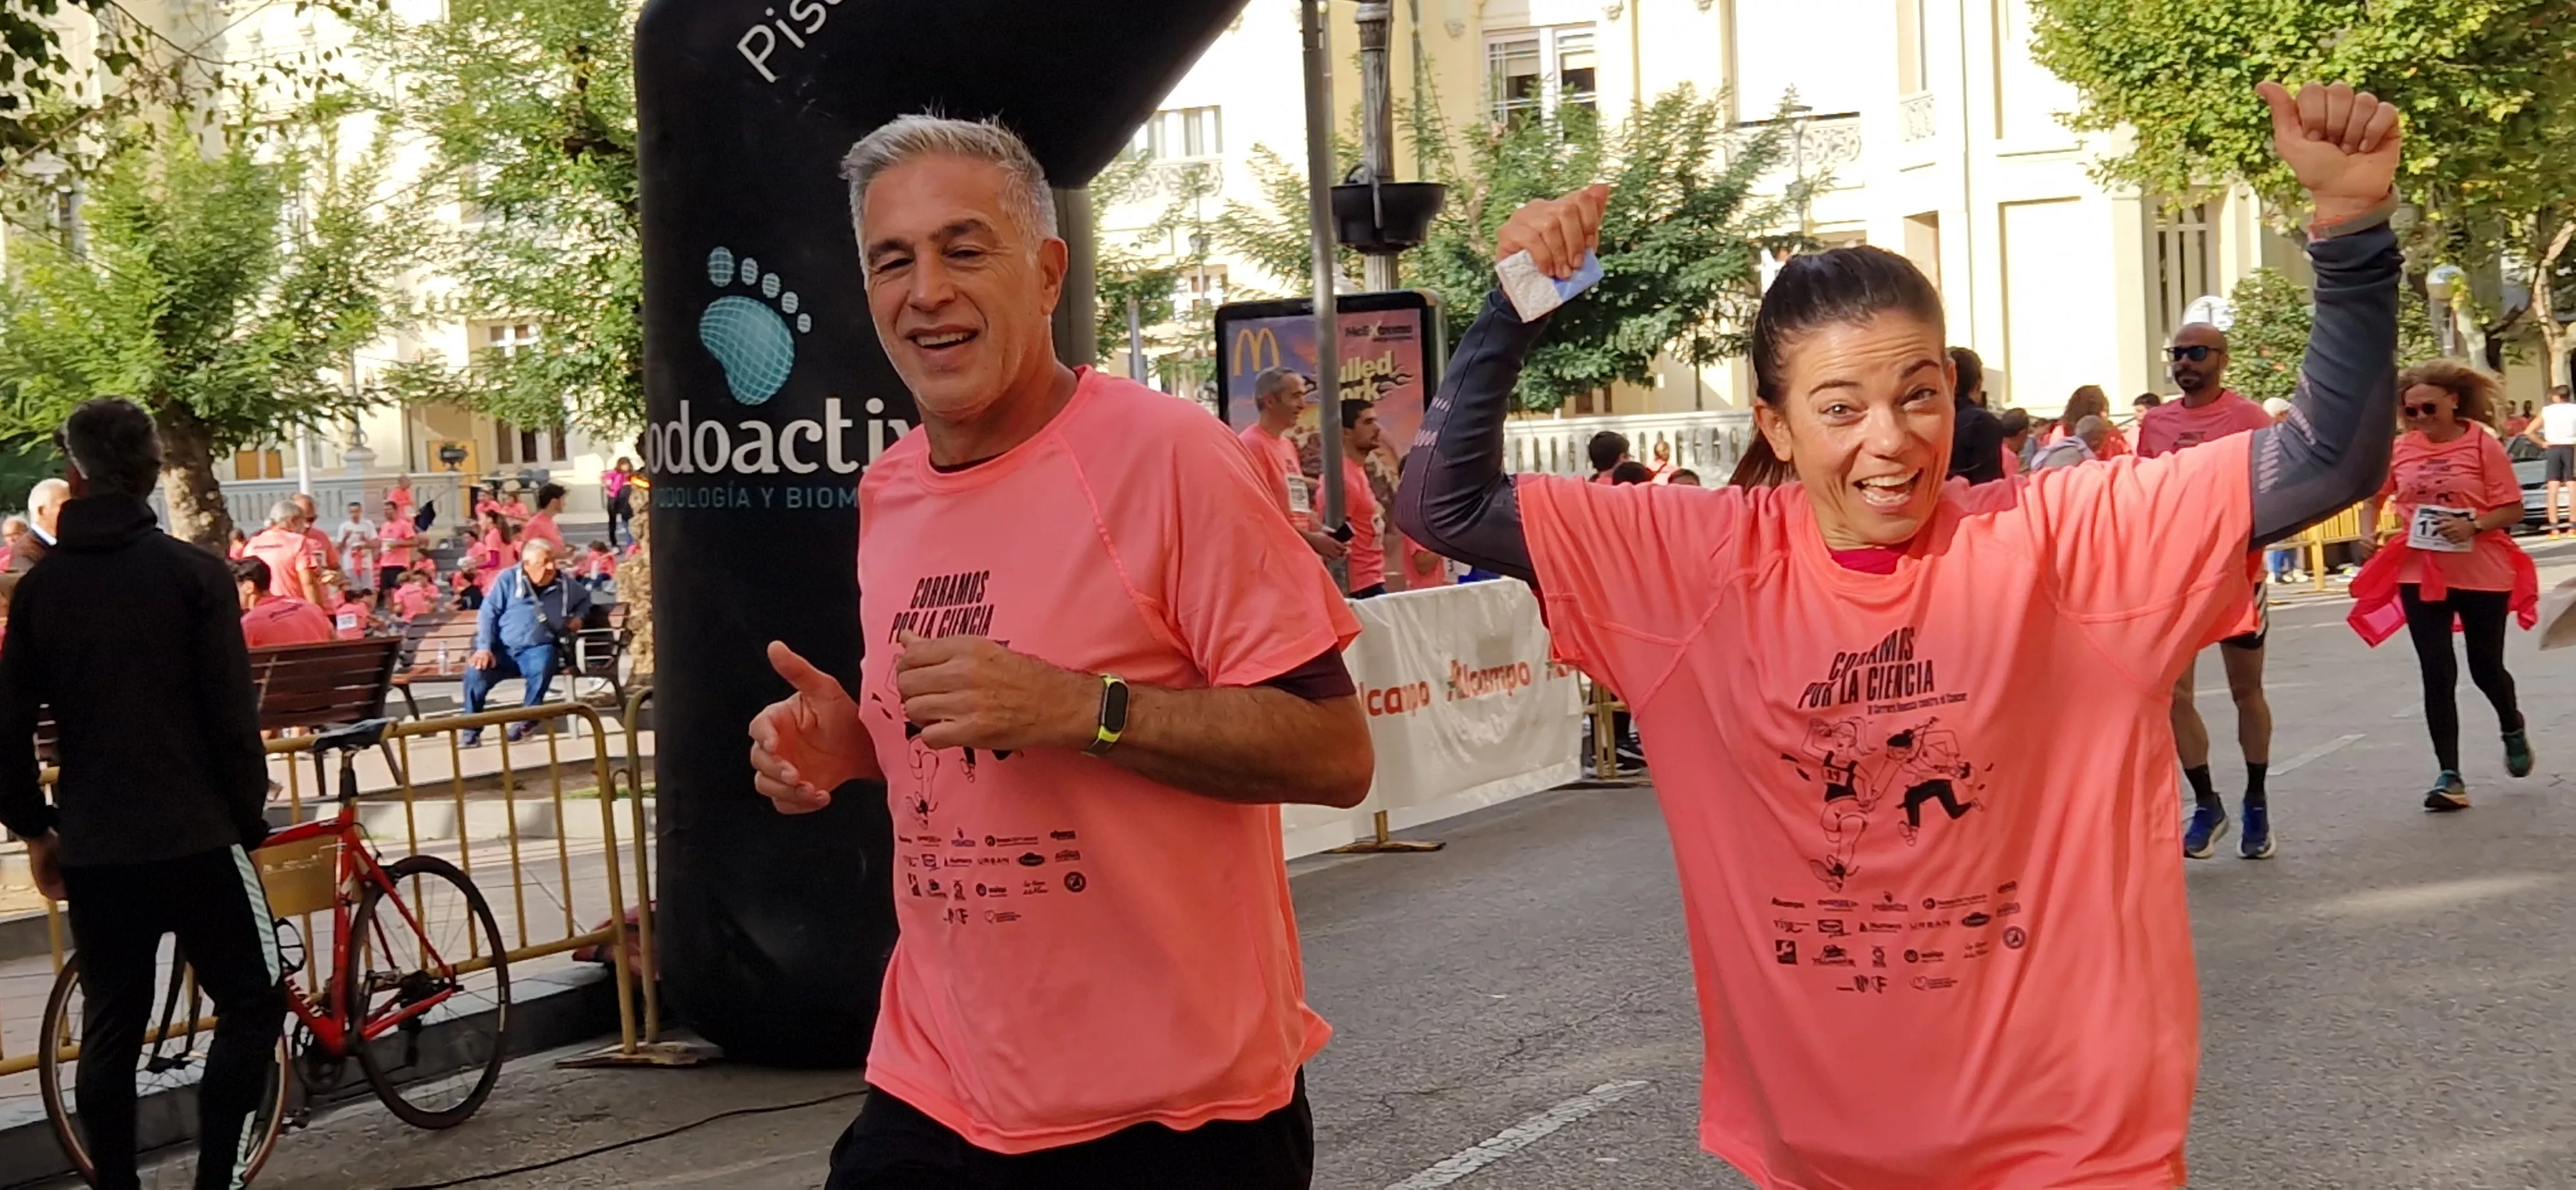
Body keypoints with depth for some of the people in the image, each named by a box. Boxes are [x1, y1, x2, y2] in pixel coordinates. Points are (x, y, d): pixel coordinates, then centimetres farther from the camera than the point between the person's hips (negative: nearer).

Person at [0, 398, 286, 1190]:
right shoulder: (195, 573, -7)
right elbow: (232, 715, -9)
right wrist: (250, 817, 2)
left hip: (92, 845, 4)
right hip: (195, 836, -4)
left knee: (110, 1028, 11)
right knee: (251, 1002, 6)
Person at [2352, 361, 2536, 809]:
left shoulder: (2483, 445, -10)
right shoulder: (2400, 449, 0)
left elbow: (2512, 509, -9)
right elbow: (2373, 497, 13)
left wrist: (2474, 525, -26)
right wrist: (2368, 533, -6)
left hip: (2482, 574, -2)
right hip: (2420, 574, 2)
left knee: (2485, 667, 12)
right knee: (2437, 674, -1)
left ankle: (2513, 730, 46)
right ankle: (2449, 775, 3)